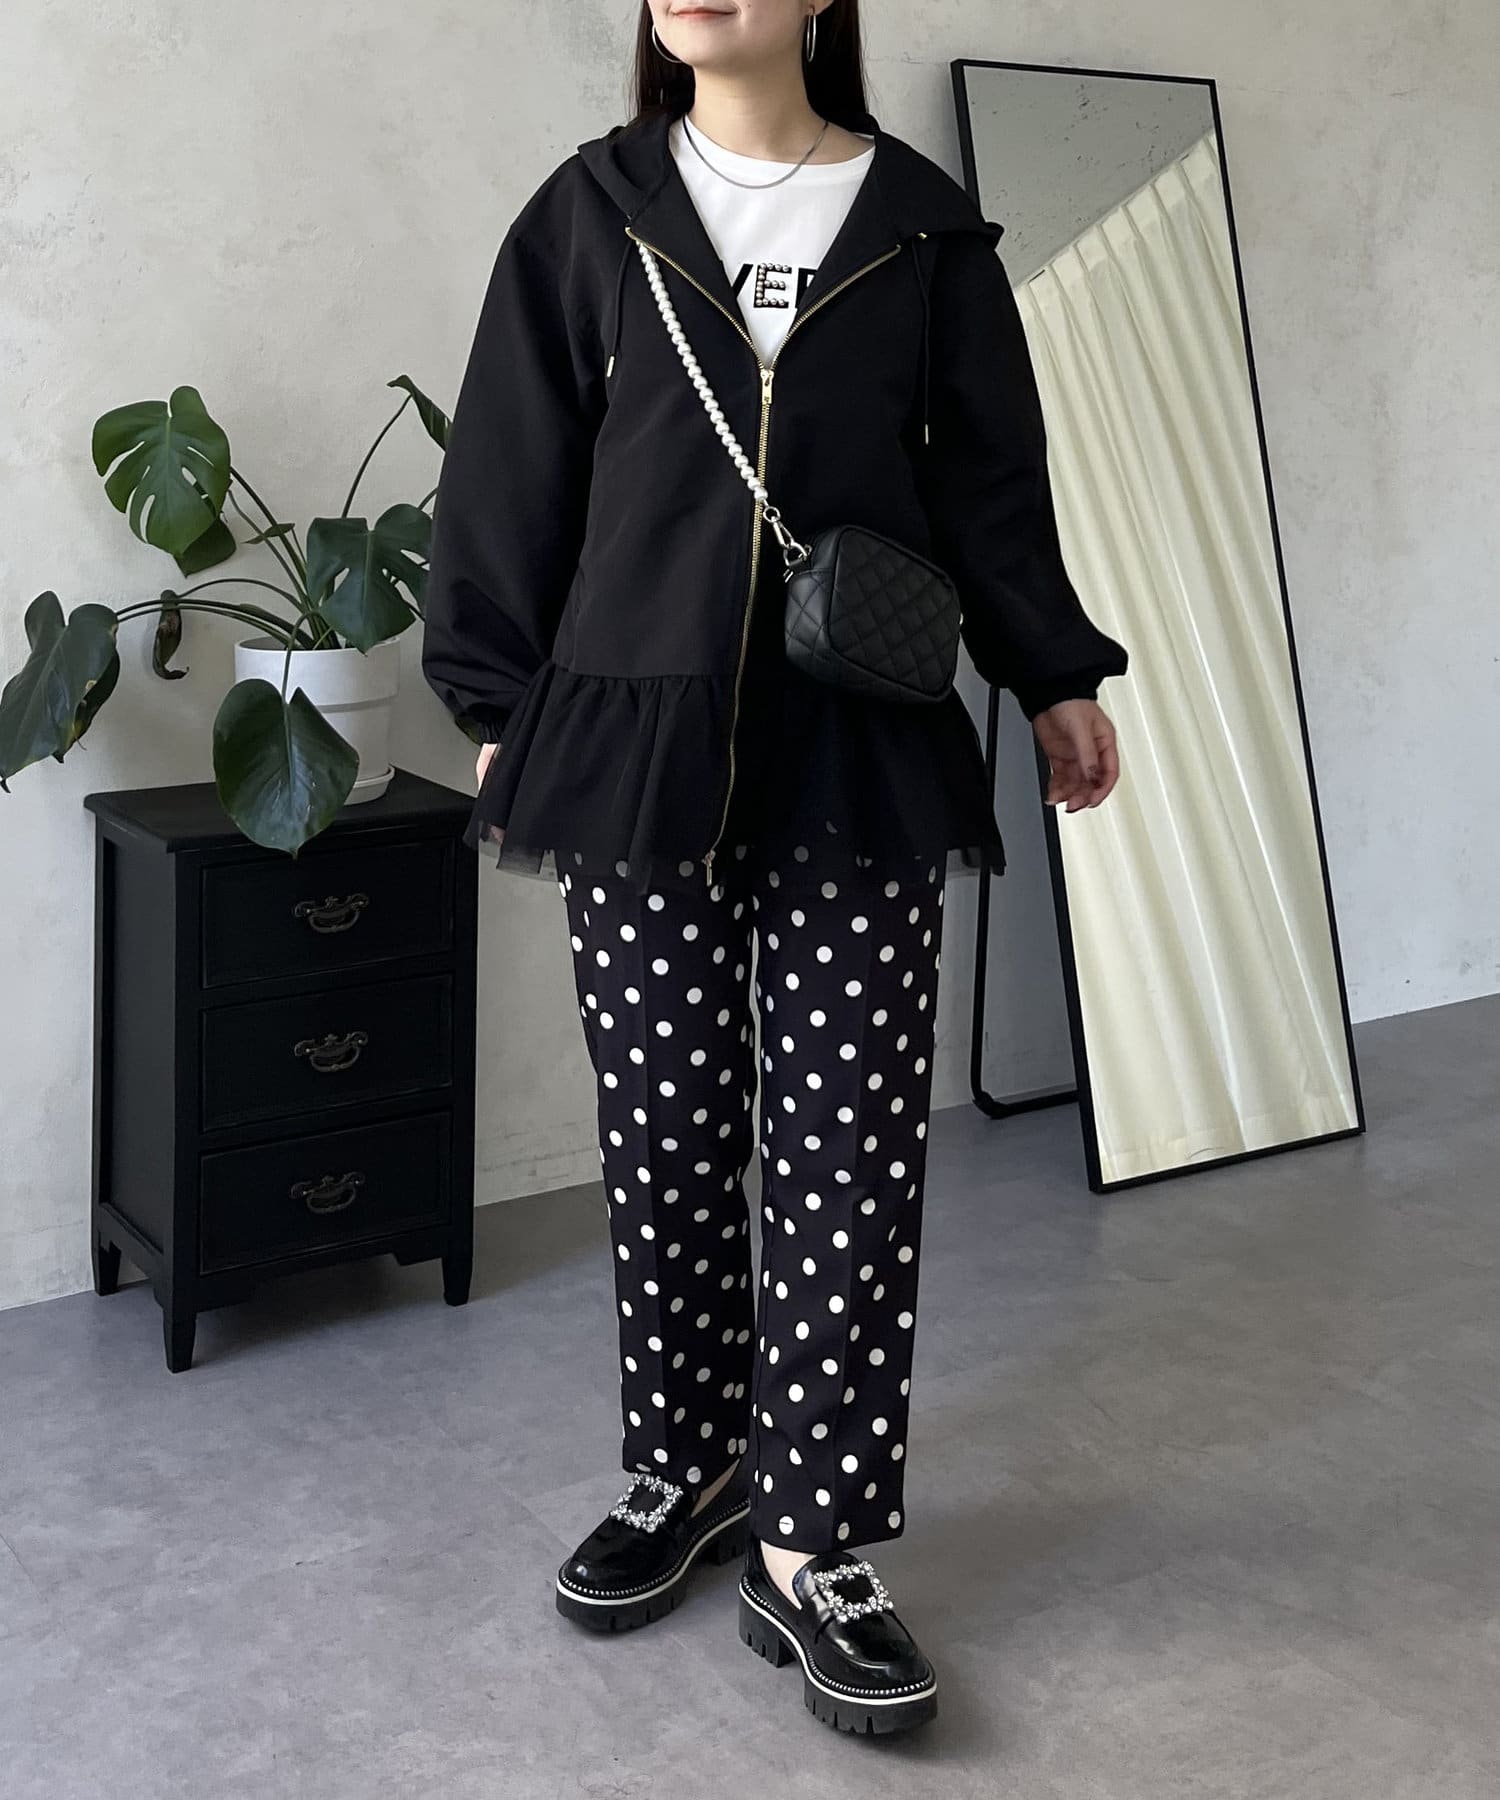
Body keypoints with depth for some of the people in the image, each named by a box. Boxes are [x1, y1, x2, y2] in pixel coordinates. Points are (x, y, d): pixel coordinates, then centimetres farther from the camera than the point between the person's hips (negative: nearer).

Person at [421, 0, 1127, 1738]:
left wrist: (1053, 674, 13)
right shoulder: (591, 213, 7)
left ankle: (814, 1548, 7)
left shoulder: (920, 225, 7)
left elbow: (992, 471, 12)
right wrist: (502, 707, 6)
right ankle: (687, 1469, 27)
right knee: (667, 1137, 7)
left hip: (865, 763, 0)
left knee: (851, 1150, -2)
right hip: (639, 748, 1)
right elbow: (512, 474, 8)